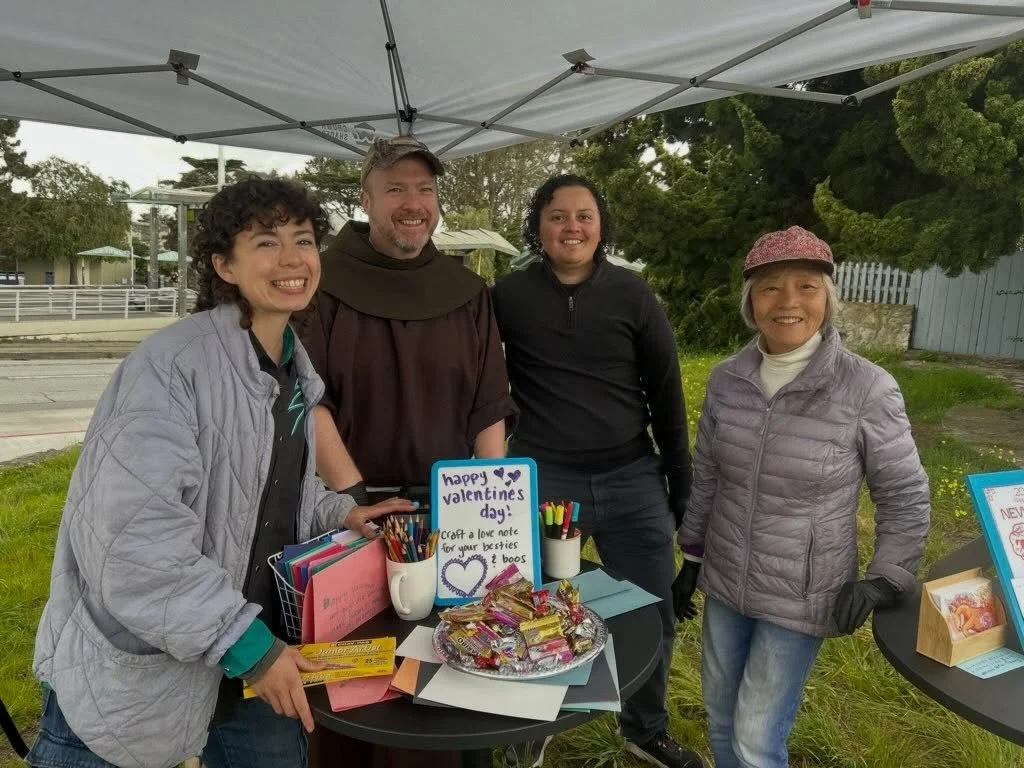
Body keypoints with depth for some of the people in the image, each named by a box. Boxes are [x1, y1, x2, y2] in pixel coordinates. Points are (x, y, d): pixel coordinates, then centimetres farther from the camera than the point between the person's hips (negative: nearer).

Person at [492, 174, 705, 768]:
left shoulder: (633, 293, 0)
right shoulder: (509, 297, -3)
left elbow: (667, 393, 3)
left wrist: (682, 487, 4)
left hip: (633, 479, 2)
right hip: (542, 480, -1)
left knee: (655, 618, 12)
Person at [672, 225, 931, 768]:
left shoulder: (867, 389, -17)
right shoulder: (727, 378, -5)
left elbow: (905, 496, -5)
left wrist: (883, 580, -11)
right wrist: (691, 560, 10)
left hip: (802, 597, -4)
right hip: (724, 584, 4)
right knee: (720, 723, 20)